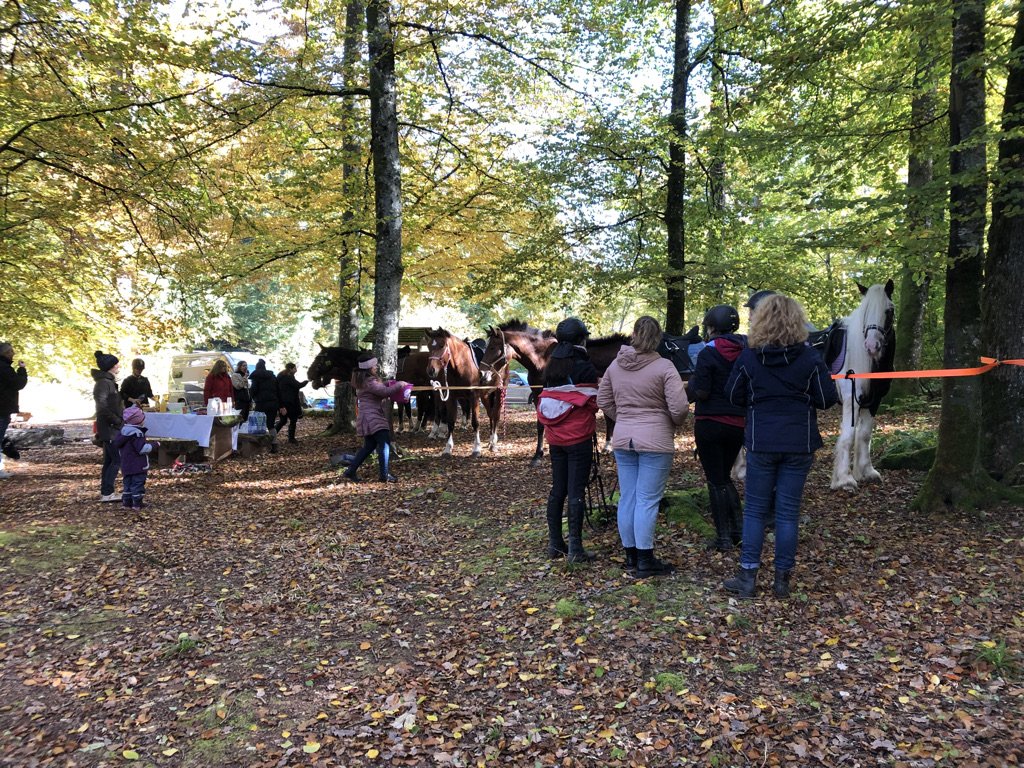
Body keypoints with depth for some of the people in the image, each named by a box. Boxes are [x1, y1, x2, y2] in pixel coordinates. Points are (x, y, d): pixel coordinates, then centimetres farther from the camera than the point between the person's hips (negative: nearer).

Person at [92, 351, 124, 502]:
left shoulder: (108, 381, 15)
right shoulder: (104, 383, -16)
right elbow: (103, 408, -23)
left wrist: (120, 419, 12)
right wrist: (118, 421, -16)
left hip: (111, 428, 10)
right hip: (110, 428, -10)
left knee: (109, 461, 13)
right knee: (117, 460, -9)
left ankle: (106, 492, 18)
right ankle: (106, 493, -6)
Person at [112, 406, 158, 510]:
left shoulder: (123, 431, 9)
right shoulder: (137, 433, -19)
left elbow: (116, 444, 20)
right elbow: (143, 448, -23)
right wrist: (154, 444, -12)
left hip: (126, 466, 8)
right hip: (138, 466, -8)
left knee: (128, 484, 15)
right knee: (138, 483, -3)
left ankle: (126, 502, 18)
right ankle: (137, 504, -1)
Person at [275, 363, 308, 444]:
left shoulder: (281, 377, 15)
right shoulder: (288, 377, -14)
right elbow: (298, 385, -17)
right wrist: (307, 381, -2)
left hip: (282, 402, 9)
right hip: (289, 402, -9)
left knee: (283, 420, 13)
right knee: (293, 419, 3)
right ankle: (291, 438, 6)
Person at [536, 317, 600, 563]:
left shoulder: (551, 366, 8)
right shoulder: (585, 367, -11)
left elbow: (545, 401, 11)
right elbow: (592, 403, -8)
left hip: (555, 438, 6)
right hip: (579, 437, -6)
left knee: (557, 489, 12)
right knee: (576, 491, -4)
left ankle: (555, 544, 19)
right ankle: (575, 548, -3)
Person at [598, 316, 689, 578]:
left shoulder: (615, 365, 4)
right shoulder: (664, 367, -12)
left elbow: (603, 401, 11)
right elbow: (679, 408, -16)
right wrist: (675, 423, 4)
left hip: (622, 439, 5)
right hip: (655, 441, -5)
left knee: (627, 498, 12)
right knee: (647, 501, 0)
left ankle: (631, 555, 23)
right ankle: (645, 560, 6)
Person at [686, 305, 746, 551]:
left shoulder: (708, 354, -14)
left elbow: (700, 392, -17)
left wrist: (689, 386, 2)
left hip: (711, 424, -6)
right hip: (739, 423, 6)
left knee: (715, 480, 5)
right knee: (724, 476, 21)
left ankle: (724, 537, 9)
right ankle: (739, 528, 16)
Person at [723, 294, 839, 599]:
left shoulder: (748, 357, -6)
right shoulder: (810, 357, -7)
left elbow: (733, 396, 2)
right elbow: (827, 399, -5)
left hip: (761, 443, 0)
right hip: (799, 444, 1)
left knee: (754, 509, 9)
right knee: (788, 511, 8)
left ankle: (747, 577, 10)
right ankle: (782, 579, 14)